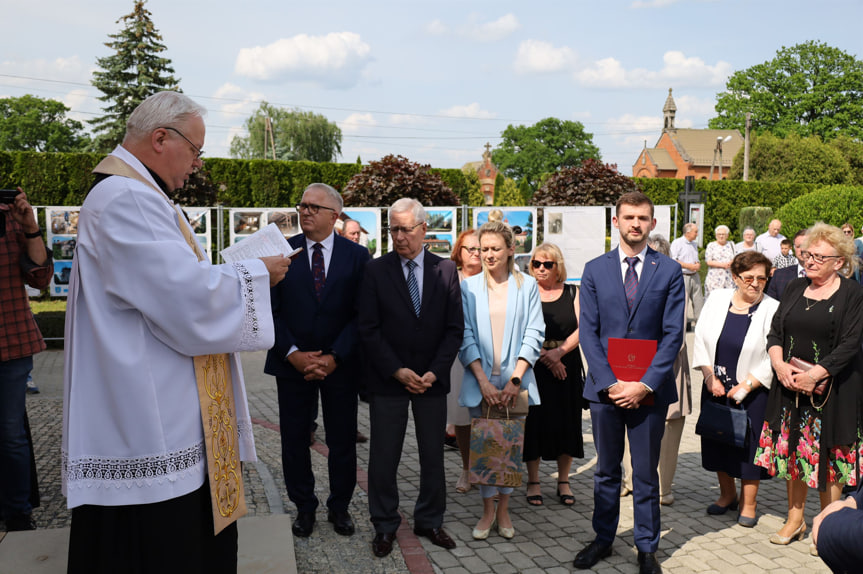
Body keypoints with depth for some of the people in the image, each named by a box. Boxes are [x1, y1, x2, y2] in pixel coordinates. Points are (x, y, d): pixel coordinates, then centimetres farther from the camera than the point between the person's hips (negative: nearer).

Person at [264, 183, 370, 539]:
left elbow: (361, 315, -4)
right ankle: (304, 507, 26)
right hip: (292, 363, 1)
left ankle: (339, 507, 26)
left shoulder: (357, 256, 0)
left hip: (340, 364, 0)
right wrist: (292, 353, -11)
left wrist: (334, 357, -12)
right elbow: (271, 310, -1)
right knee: (294, 439, 9)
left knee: (343, 440, 8)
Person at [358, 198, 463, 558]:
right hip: (388, 380, -1)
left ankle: (429, 521, 27)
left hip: (432, 379, 2)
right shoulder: (375, 271, -1)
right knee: (383, 457, 5)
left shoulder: (445, 270, 2)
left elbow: (455, 328, 1)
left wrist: (435, 372, -9)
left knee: (433, 455, 10)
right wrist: (397, 370, -12)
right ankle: (384, 526, 21)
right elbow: (368, 328, -4)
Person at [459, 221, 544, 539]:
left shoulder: (527, 286, 2)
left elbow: (533, 335, -2)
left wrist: (515, 379, -12)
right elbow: (466, 337, -1)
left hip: (515, 380, 0)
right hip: (481, 380, 0)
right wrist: (484, 381, -11)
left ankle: (504, 510, 22)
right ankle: (488, 510, 20)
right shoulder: (469, 286, 3)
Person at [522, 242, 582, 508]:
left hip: (567, 366, 2)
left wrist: (559, 351, -13)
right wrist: (543, 355, -14)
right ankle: (533, 482, 13)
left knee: (566, 421, 5)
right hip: (533, 367, -2)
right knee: (534, 422, 0)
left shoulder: (572, 293, 8)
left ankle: (563, 482, 18)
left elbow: (582, 329, 0)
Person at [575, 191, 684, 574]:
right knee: (606, 471, 14)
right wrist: (610, 382, -11)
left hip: (649, 389, -1)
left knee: (646, 473, 10)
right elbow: (588, 332, 0)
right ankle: (603, 539, 29)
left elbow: (673, 335, -3)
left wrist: (645, 384, -13)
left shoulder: (669, 272, 1)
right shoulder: (595, 270, 4)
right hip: (604, 386, 1)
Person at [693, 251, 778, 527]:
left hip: (752, 390, -3)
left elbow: (773, 357, -13)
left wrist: (746, 386, -16)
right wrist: (710, 376, -7)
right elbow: (701, 339, 1)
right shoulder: (717, 300, 0)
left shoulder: (773, 310, -9)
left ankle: (748, 503, 23)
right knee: (718, 440, 12)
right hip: (716, 387, 3)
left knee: (749, 445, 5)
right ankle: (727, 494, 32)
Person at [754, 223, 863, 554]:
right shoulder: (795, 289, 9)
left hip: (832, 388, -4)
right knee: (793, 450, 10)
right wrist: (779, 364, -10)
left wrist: (813, 375, -20)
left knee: (829, 455, 3)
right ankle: (795, 519, 24)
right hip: (790, 385, 5)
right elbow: (775, 332, 8)